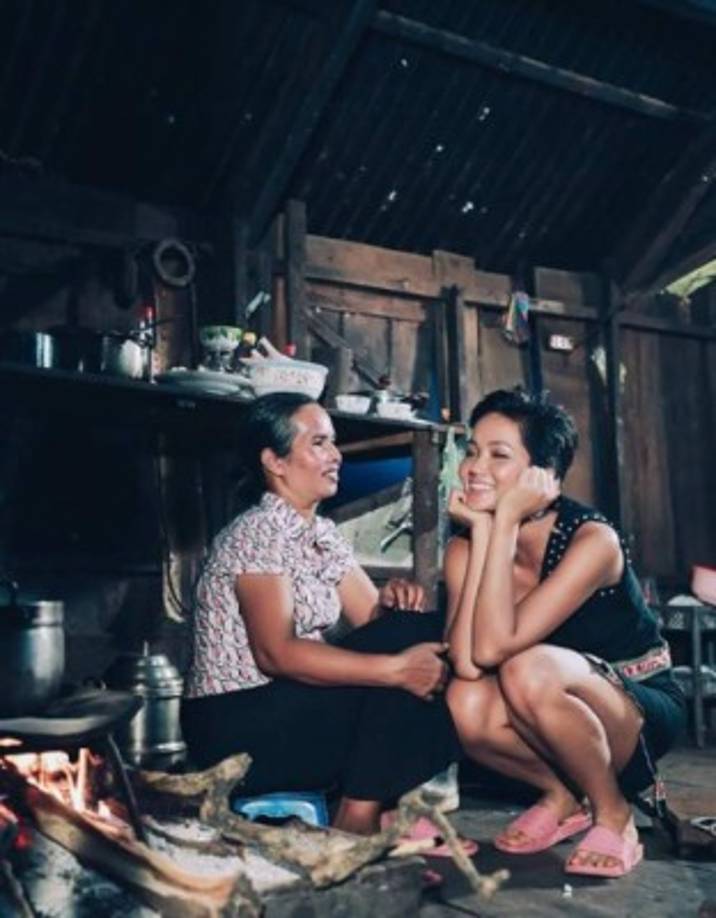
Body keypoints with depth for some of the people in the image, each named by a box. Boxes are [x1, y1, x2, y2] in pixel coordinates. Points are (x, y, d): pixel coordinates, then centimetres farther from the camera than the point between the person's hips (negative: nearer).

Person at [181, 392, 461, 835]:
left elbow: (372, 618, 5)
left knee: (424, 635, -5)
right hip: (234, 728, -8)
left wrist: (392, 601, -19)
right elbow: (275, 652, -27)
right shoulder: (258, 531, -16)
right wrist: (395, 669, -32)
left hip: (292, 708, 8)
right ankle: (359, 819, -14)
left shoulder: (324, 534, 10)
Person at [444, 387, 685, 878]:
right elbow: (465, 661, -28)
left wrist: (506, 520, -35)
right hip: (561, 720, 5)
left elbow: (494, 647, -36)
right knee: (466, 703, -27)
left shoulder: (592, 539, -25)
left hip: (644, 711, -5)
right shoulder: (464, 546, -10)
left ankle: (613, 813, -8)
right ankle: (563, 794, 3)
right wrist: (482, 529, -27)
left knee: (530, 670, -34)